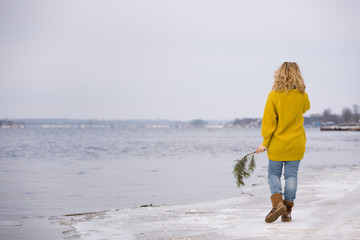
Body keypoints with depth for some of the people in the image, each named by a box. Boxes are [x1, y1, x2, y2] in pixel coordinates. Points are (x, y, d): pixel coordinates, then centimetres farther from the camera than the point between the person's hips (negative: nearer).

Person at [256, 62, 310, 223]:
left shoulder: (274, 96, -11)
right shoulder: (302, 95, -5)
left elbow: (269, 121, -10)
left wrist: (265, 143, -4)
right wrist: (297, 88, 17)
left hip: (277, 144, -2)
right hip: (296, 144, 2)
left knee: (273, 175, 10)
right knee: (291, 176, 8)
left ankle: (278, 203, -11)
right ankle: (287, 211, 8)